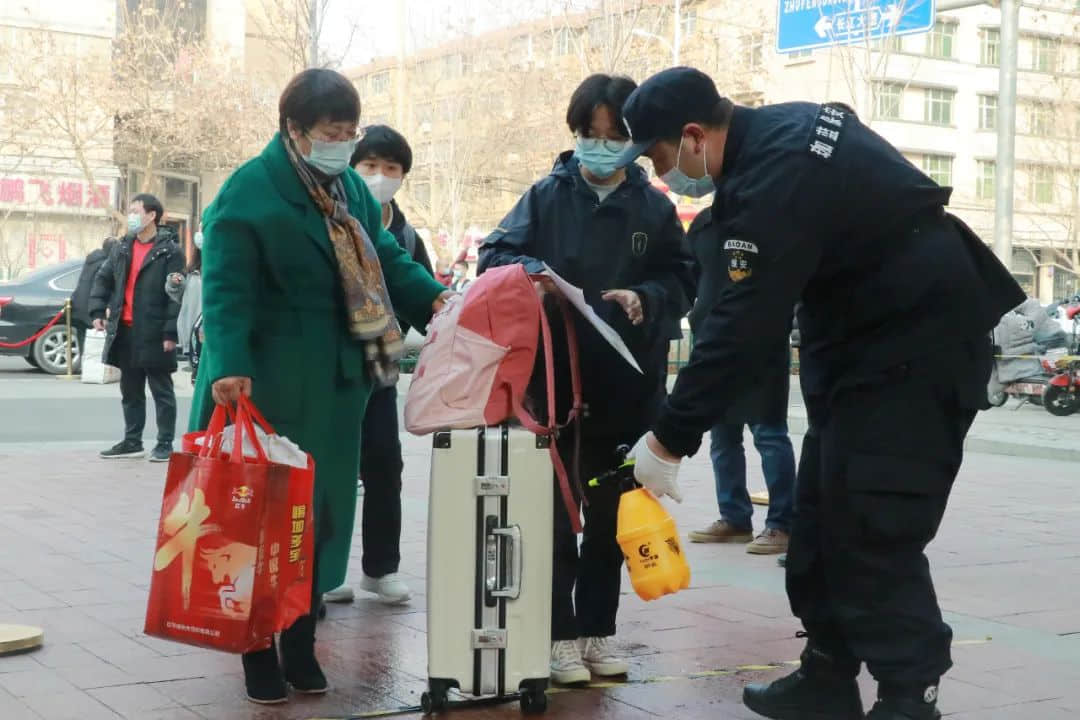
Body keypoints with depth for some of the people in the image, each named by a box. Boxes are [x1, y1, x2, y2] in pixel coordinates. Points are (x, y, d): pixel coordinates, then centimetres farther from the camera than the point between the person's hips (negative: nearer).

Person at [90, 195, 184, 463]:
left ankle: (165, 444, 7)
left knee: (162, 392, 2)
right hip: (125, 332, 7)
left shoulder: (169, 251, -9)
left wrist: (170, 333, -17)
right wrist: (98, 311, 5)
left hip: (154, 334, -7)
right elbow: (103, 278, 18)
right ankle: (132, 442, 23)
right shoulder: (122, 248, 11)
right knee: (130, 392, 14)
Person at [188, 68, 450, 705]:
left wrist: (434, 299, -5)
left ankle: (301, 644, 23)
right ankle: (258, 650, 14)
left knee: (322, 509, 11)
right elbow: (227, 288, -18)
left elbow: (388, 259, 12)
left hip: (334, 383, 7)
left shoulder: (352, 189, 11)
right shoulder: (248, 192, -12)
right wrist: (230, 366, -30)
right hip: (268, 383, -7)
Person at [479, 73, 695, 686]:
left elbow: (683, 279, 3)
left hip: (628, 386, 2)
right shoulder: (547, 196, 1)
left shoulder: (655, 206, 3)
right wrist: (524, 268, -25)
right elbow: (495, 254, -3)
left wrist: (645, 298, -17)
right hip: (554, 379, -1)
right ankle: (559, 632, 13)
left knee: (610, 514, 12)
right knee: (555, 513, 4)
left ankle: (598, 627, 24)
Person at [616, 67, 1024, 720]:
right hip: (871, 333, 11)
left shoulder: (774, 177, -27)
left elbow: (744, 325, -28)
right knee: (824, 518, 13)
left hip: (916, 345, -11)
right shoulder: (775, 131, 4)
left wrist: (669, 440, -22)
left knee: (874, 537, -12)